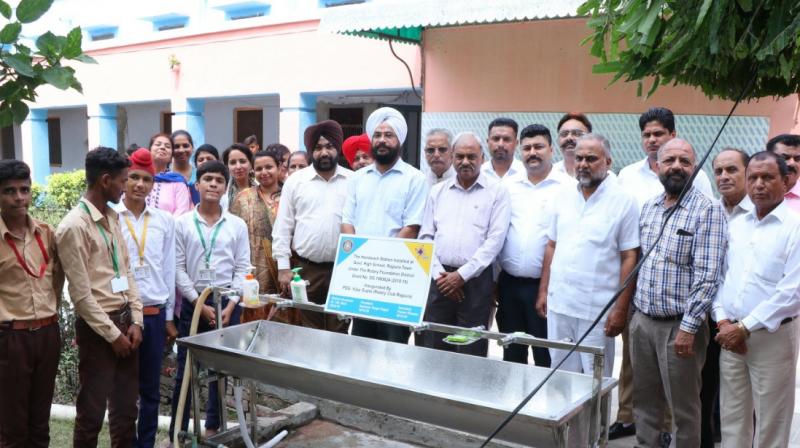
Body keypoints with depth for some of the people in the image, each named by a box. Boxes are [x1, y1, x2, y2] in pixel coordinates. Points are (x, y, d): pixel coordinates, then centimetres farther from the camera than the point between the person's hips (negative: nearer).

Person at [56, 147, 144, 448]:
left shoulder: (113, 217, 9)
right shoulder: (74, 226, -16)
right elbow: (81, 294, -16)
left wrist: (135, 321, 3)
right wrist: (112, 334, -13)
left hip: (125, 320, 7)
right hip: (97, 328, -7)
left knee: (126, 406, 16)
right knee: (92, 410, 5)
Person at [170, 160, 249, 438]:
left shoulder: (237, 225, 3)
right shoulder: (182, 223, 0)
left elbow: (242, 269, 2)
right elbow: (178, 269, -3)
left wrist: (230, 306, -8)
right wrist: (200, 304, -9)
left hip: (227, 302, 1)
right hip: (194, 302, -1)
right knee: (185, 369, 4)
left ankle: (213, 427, 23)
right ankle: (178, 431, 15)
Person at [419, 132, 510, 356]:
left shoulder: (497, 191, 1)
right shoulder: (438, 191, 13)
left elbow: (495, 239, -6)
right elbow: (426, 237, 10)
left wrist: (462, 275, -10)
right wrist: (438, 274, -3)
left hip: (475, 280, -3)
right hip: (439, 279, 3)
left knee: (471, 352, 1)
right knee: (433, 348, 6)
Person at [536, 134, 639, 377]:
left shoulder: (623, 201, -6)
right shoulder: (562, 197, 8)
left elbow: (630, 258, -8)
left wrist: (621, 309, -11)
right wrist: (543, 291, 10)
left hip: (597, 311, -4)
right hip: (558, 305, 5)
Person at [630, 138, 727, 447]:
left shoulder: (708, 210, -10)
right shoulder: (648, 208, 10)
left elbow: (707, 275, -15)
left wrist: (688, 327, -19)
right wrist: (631, 310, 12)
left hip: (680, 324, -6)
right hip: (641, 320, 6)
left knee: (683, 407, 7)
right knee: (644, 401, 16)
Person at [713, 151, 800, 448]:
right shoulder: (736, 225, 10)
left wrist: (745, 328, -16)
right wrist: (723, 322, -3)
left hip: (773, 336, -5)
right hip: (731, 335, 5)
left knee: (770, 423, 6)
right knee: (732, 417, 13)